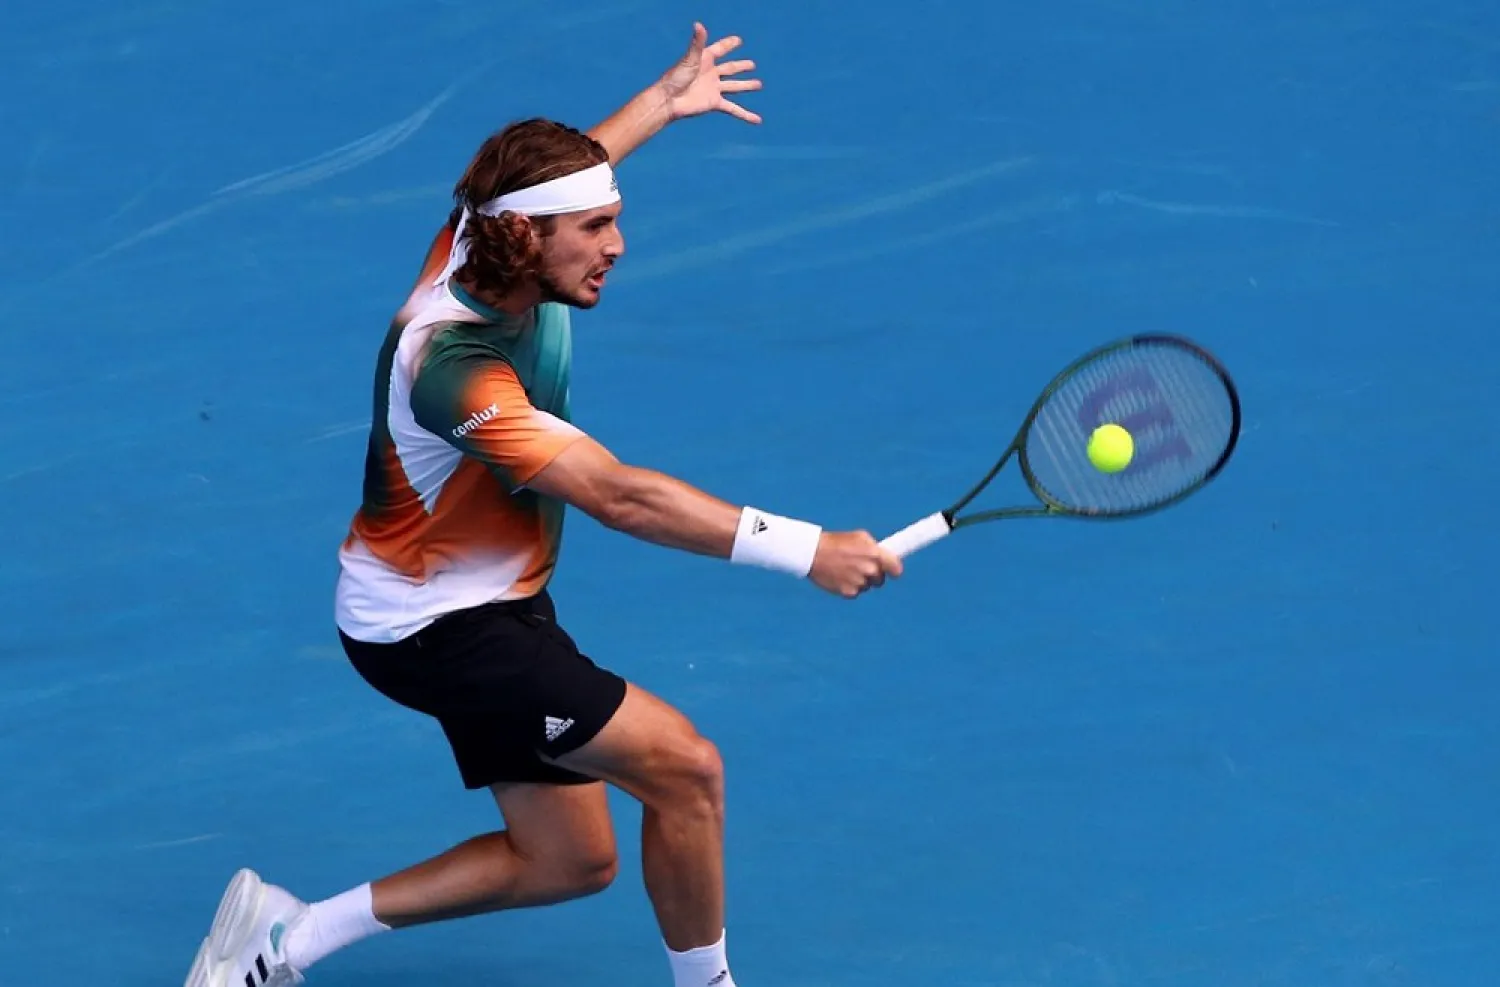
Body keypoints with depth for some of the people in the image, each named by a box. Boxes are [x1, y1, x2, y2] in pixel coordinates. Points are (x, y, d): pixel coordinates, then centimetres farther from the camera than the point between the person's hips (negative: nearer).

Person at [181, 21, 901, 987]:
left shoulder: (487, 239, -8)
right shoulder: (455, 362, -34)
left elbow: (554, 176, 19)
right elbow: (618, 495, -40)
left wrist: (664, 102, 30)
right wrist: (803, 549, -43)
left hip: (496, 601, 10)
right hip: (436, 627, -10)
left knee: (570, 860, 13)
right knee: (686, 768, -17)